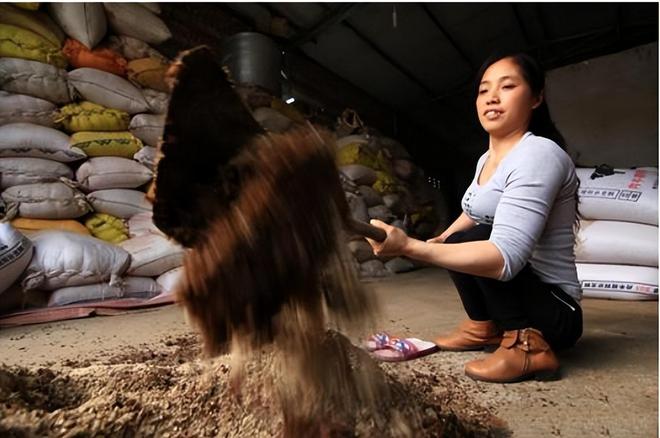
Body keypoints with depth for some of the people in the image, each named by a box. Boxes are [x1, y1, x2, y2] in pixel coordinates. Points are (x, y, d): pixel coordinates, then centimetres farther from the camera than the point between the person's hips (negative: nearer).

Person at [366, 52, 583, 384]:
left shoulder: (539, 154, -23)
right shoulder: (486, 159, 4)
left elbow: (504, 259, -35)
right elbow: (474, 213, 25)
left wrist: (409, 247, -43)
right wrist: (442, 239, 10)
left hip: (555, 310, -8)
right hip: (520, 290, 8)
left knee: (473, 240, -24)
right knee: (457, 243, 12)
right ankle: (485, 327, 15)